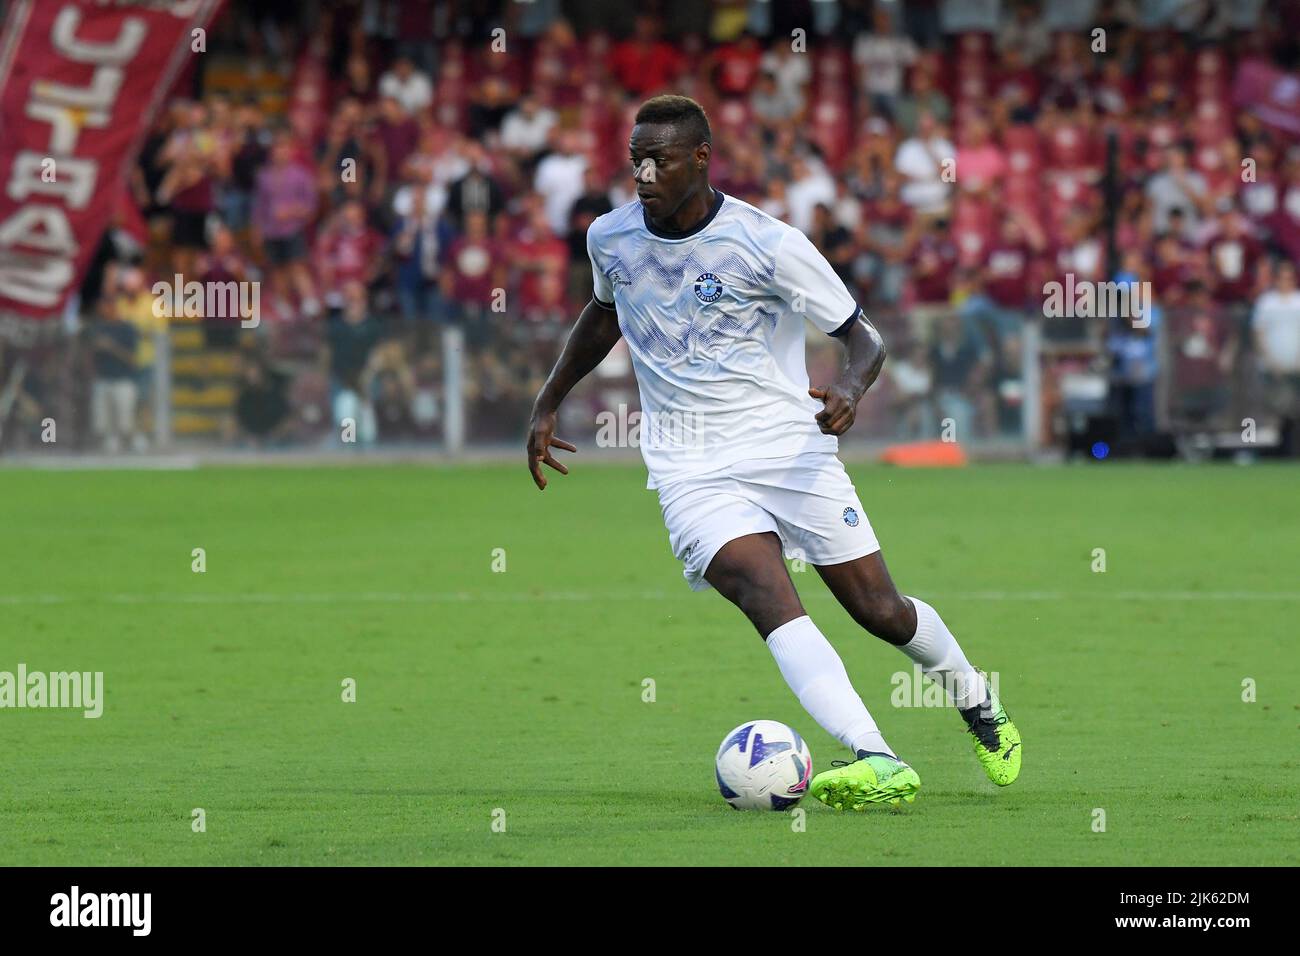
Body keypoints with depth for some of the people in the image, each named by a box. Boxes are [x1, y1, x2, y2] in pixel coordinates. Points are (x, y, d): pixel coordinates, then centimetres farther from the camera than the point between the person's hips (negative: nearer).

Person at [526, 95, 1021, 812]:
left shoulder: (769, 244, -11)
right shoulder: (610, 238, 2)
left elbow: (864, 337, -5)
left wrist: (851, 389, -27)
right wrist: (547, 404, 25)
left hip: (789, 446, -1)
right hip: (692, 469, 2)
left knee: (879, 610, 3)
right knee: (768, 598, -24)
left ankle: (975, 700, 36)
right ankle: (878, 763, -36)